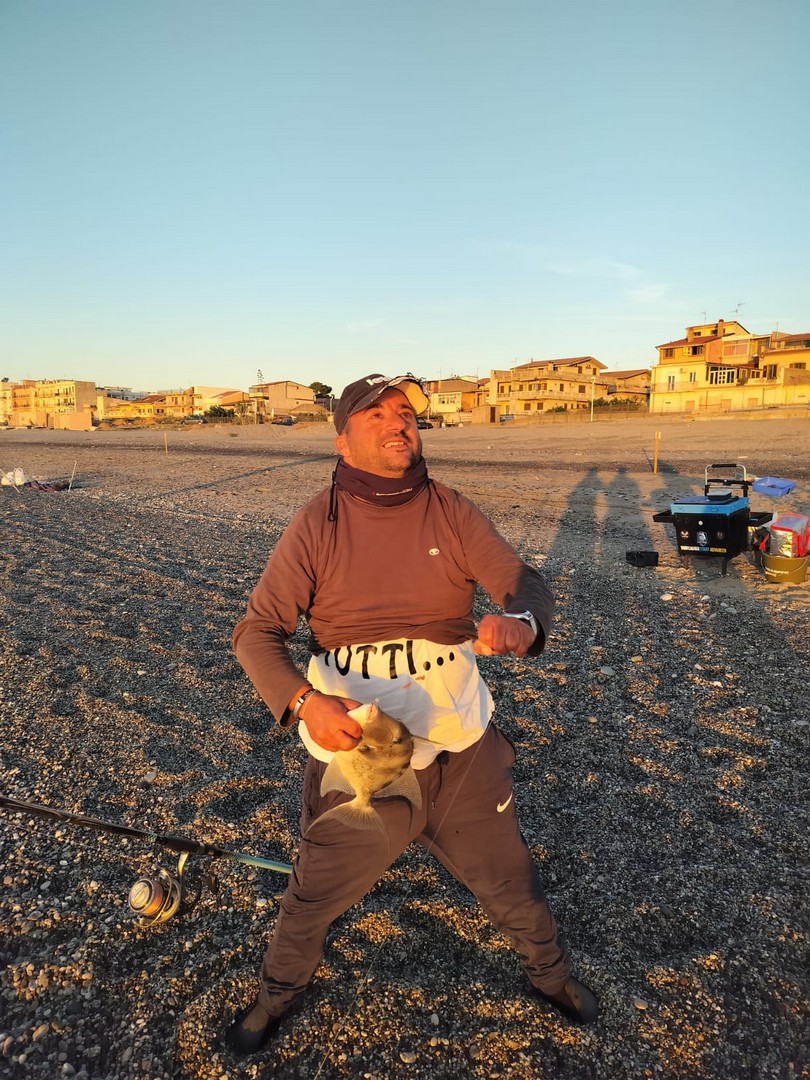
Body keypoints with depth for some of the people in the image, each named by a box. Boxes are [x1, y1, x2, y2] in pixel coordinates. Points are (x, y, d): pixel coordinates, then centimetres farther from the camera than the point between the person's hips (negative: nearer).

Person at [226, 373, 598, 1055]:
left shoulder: (453, 513, -4)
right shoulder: (317, 525, -10)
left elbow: (525, 582, -10)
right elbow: (257, 631, -12)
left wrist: (519, 622, -34)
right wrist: (303, 700, -31)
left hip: (462, 749, 2)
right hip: (354, 750, -1)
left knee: (510, 881, 21)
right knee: (315, 896, 18)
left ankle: (550, 973, 54)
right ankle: (279, 992, 52)